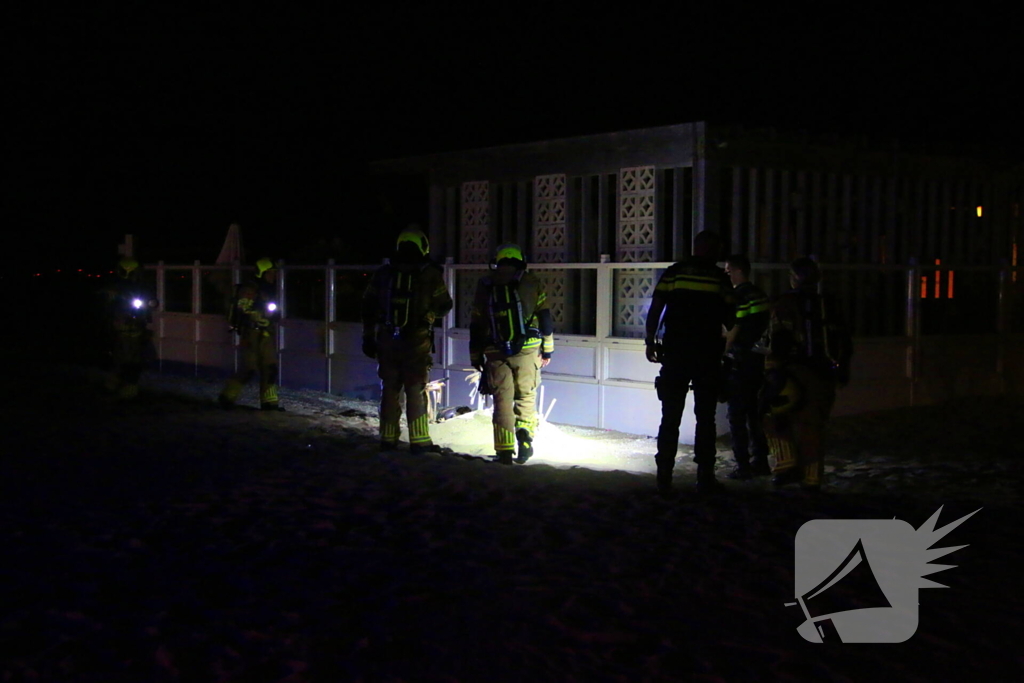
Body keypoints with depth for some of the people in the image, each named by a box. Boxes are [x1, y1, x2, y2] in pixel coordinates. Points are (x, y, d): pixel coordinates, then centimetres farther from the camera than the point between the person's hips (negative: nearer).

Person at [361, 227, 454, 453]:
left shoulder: (383, 274, 6)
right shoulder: (430, 275, -4)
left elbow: (368, 306, 10)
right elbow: (444, 307, 2)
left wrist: (368, 337, 17)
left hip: (387, 341, 3)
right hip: (417, 342, -3)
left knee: (389, 390, 11)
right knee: (416, 391, 2)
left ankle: (388, 439, 15)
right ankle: (419, 441, 1)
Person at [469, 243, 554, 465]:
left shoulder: (485, 286, 12)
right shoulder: (532, 283, 7)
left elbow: (476, 325, 13)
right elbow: (545, 318, 5)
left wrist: (476, 356, 19)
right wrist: (547, 349, 13)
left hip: (496, 353, 1)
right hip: (527, 350, -1)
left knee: (502, 400, 5)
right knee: (526, 396, 11)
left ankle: (505, 451, 0)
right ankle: (525, 434, -11)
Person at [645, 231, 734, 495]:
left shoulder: (674, 272, 4)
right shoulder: (720, 278, 3)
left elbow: (655, 309, -3)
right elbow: (729, 319, 8)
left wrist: (650, 341, 5)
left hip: (675, 353, 1)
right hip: (708, 354, 0)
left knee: (670, 417, 4)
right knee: (705, 418, 7)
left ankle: (664, 477, 3)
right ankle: (705, 478, 8)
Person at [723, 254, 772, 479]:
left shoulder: (737, 296, -13)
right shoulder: (761, 295, 11)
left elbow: (732, 332, -16)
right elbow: (766, 327, 15)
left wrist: (722, 354, -6)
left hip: (739, 364, -8)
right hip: (759, 361, 8)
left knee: (737, 416, -2)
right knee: (756, 413, 14)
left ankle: (743, 466, -3)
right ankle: (760, 462, 17)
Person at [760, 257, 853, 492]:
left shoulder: (784, 305, -2)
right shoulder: (829, 307, 13)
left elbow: (778, 343, -12)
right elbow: (844, 343, 17)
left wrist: (772, 375, -13)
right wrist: (843, 373, 27)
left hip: (796, 374, -4)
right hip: (824, 377, 4)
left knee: (776, 419, 10)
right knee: (813, 426, 9)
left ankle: (788, 464, -4)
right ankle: (812, 478, 9)